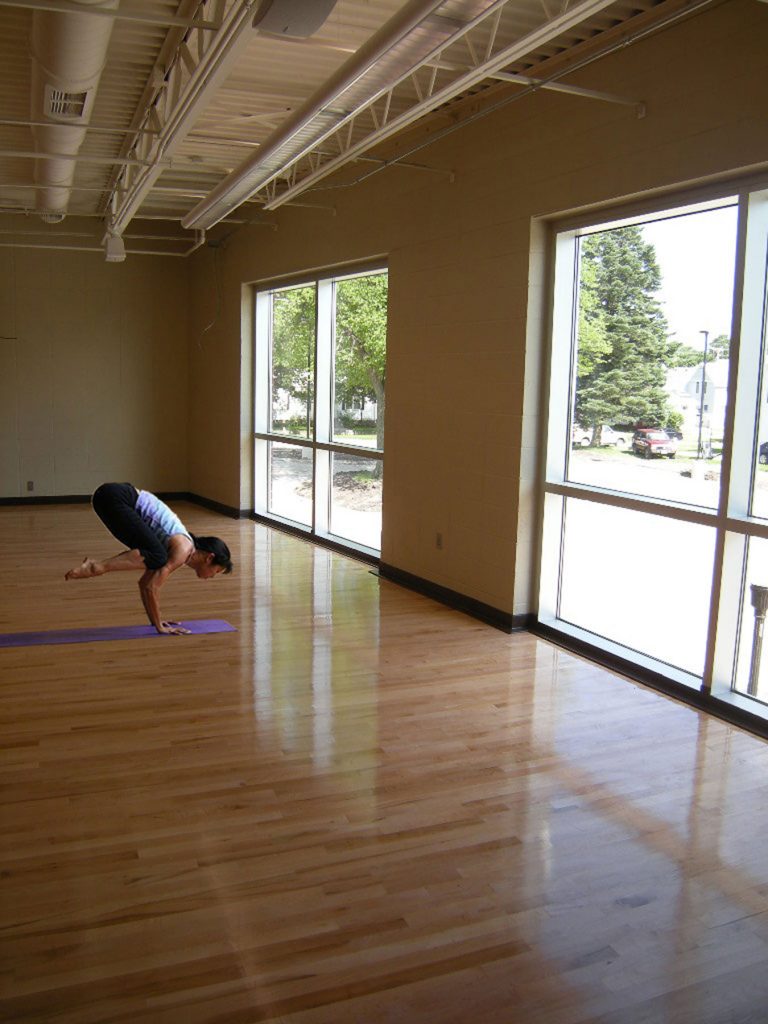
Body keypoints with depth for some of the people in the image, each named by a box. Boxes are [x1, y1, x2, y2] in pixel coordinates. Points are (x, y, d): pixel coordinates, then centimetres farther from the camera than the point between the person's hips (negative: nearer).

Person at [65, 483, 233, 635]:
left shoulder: (178, 546, 20)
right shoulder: (184, 550, -6)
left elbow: (144, 583, 27)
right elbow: (151, 588, -11)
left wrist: (156, 620, 29)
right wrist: (159, 626, 0)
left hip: (115, 496, 9)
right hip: (115, 498, -9)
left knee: (151, 557, 14)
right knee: (157, 558, -14)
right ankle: (98, 567, -16)